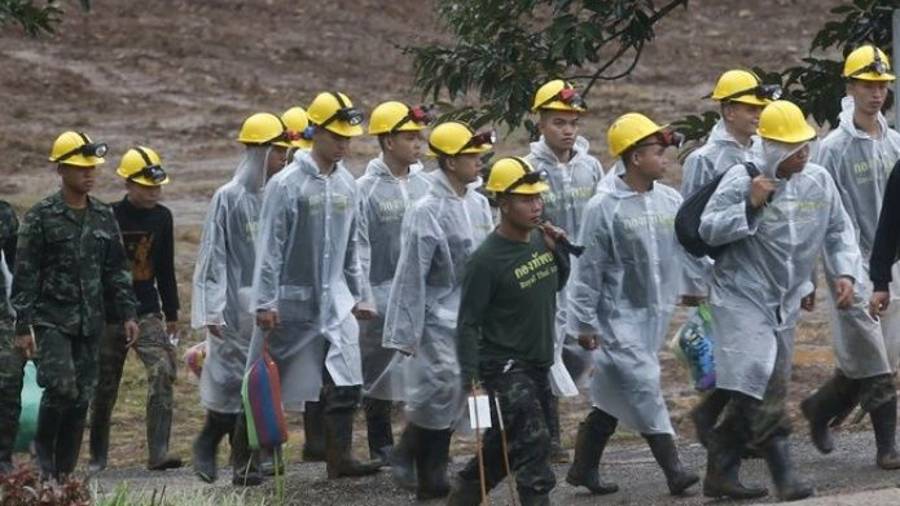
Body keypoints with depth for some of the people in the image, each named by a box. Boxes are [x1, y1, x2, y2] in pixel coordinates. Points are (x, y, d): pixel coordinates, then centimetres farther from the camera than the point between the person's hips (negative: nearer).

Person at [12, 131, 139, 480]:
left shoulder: (104, 217, 11)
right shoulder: (41, 217, -4)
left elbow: (117, 270, 16)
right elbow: (25, 275, -5)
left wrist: (127, 314, 8)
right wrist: (23, 326, -10)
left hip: (90, 322, 5)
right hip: (51, 318, -5)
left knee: (82, 398, 3)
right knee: (62, 387, -20)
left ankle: (64, 471, 10)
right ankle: (44, 447, 5)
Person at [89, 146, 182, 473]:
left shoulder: (161, 217, 7)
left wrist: (171, 314, 18)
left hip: (148, 313, 3)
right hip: (110, 315, -3)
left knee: (162, 372, -18)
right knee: (105, 387, 7)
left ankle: (159, 452, -21)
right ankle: (97, 456, 24)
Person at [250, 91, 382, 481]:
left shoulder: (346, 184, 8)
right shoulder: (287, 184, -11)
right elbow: (270, 247, -11)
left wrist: (356, 294, 18)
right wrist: (265, 302, -13)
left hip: (335, 301, 5)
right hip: (293, 300, -5)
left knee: (345, 383, -6)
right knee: (273, 385, 4)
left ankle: (340, 458, -5)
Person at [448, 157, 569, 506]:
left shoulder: (540, 239, 3)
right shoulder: (487, 260, -18)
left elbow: (556, 283, 20)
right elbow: (468, 323, -15)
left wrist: (559, 251, 0)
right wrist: (470, 379, -20)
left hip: (538, 365, 7)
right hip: (504, 368, -7)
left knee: (501, 446, 16)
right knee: (533, 442, -13)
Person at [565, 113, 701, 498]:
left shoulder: (670, 201, 3)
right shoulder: (604, 207, -13)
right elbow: (587, 269, -10)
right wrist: (583, 322, -8)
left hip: (655, 314, 6)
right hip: (619, 316, -6)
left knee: (612, 396, 14)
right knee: (643, 388, -12)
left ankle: (584, 468, 24)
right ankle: (673, 469, -10)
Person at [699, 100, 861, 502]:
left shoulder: (819, 181, 3)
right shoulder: (741, 179, -13)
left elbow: (839, 230, 14)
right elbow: (708, 230, -14)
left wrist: (845, 272, -1)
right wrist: (750, 206, -25)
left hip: (785, 303, 6)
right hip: (742, 298, -6)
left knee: (751, 394, 10)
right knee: (761, 390, -16)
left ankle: (720, 475, 18)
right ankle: (784, 476, -16)